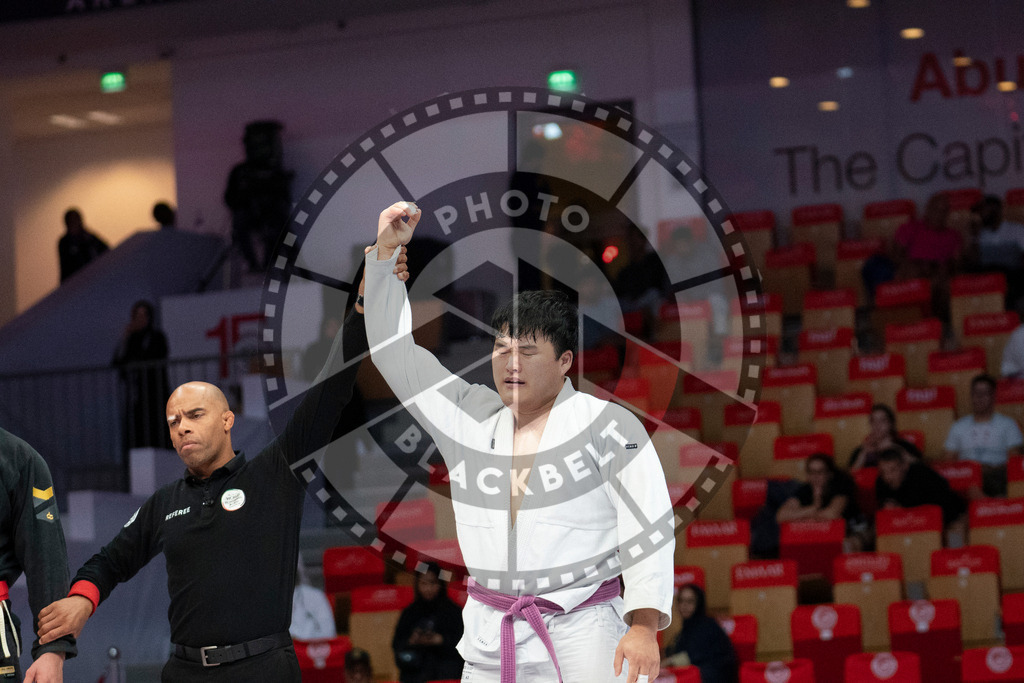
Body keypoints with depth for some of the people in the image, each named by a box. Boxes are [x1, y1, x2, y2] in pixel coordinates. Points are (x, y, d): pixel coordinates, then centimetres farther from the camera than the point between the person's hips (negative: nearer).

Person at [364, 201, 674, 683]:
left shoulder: (607, 426, 0)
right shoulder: (467, 417, 14)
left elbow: (647, 525, -7)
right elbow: (392, 349, 19)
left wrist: (643, 626, -16)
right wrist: (387, 251, 12)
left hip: (580, 634, -4)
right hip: (487, 639, 4)